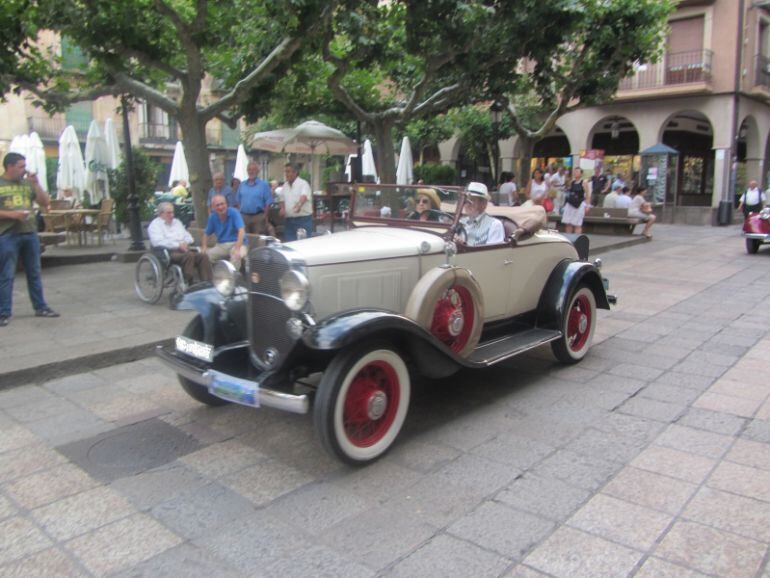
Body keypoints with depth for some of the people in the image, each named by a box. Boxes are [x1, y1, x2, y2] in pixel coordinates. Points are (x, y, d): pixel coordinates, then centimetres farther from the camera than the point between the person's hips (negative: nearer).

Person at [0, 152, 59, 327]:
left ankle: (40, 307, 20)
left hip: (30, 233, 4)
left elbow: (45, 202, 9)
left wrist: (36, 184, -2)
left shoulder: (27, 183, 10)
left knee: (34, 273, 11)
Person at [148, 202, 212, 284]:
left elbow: (188, 236, 25)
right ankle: (190, 284, -37)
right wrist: (178, 245, -16)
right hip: (169, 252, -6)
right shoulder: (155, 224, 7)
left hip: (183, 249, 6)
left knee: (203, 256, -24)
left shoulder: (177, 222, 28)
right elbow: (158, 242, -10)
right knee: (189, 255, -36)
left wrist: (185, 243, 0)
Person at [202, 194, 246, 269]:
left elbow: (241, 230, -22)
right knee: (205, 255, -19)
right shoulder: (212, 217, 4)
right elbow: (206, 234, 16)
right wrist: (204, 247, -5)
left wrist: (237, 249, -34)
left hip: (236, 243, -4)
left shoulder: (234, 212, -11)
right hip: (221, 245, 5)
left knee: (237, 256, -37)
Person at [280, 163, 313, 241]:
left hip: (304, 219, -6)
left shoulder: (303, 183, -9)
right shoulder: (285, 185, 12)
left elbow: (304, 197, -28)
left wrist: (299, 205, -48)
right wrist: (282, 208, 1)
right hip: (289, 220, 6)